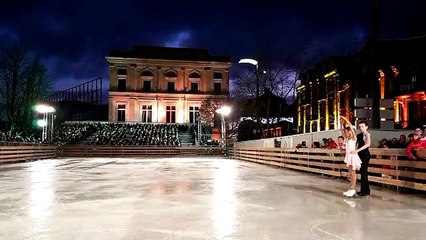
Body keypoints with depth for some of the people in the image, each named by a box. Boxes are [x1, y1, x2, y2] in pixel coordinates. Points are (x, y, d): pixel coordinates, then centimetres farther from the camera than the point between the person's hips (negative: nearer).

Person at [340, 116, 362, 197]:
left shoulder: (354, 138, -8)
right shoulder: (347, 138, 10)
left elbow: (351, 128, -22)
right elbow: (341, 130, 12)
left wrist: (347, 120, -21)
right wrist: (342, 122, 1)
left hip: (353, 156, -7)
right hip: (348, 156, 8)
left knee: (353, 172, -3)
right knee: (350, 173, 9)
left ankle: (353, 189, 1)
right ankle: (351, 188, 14)